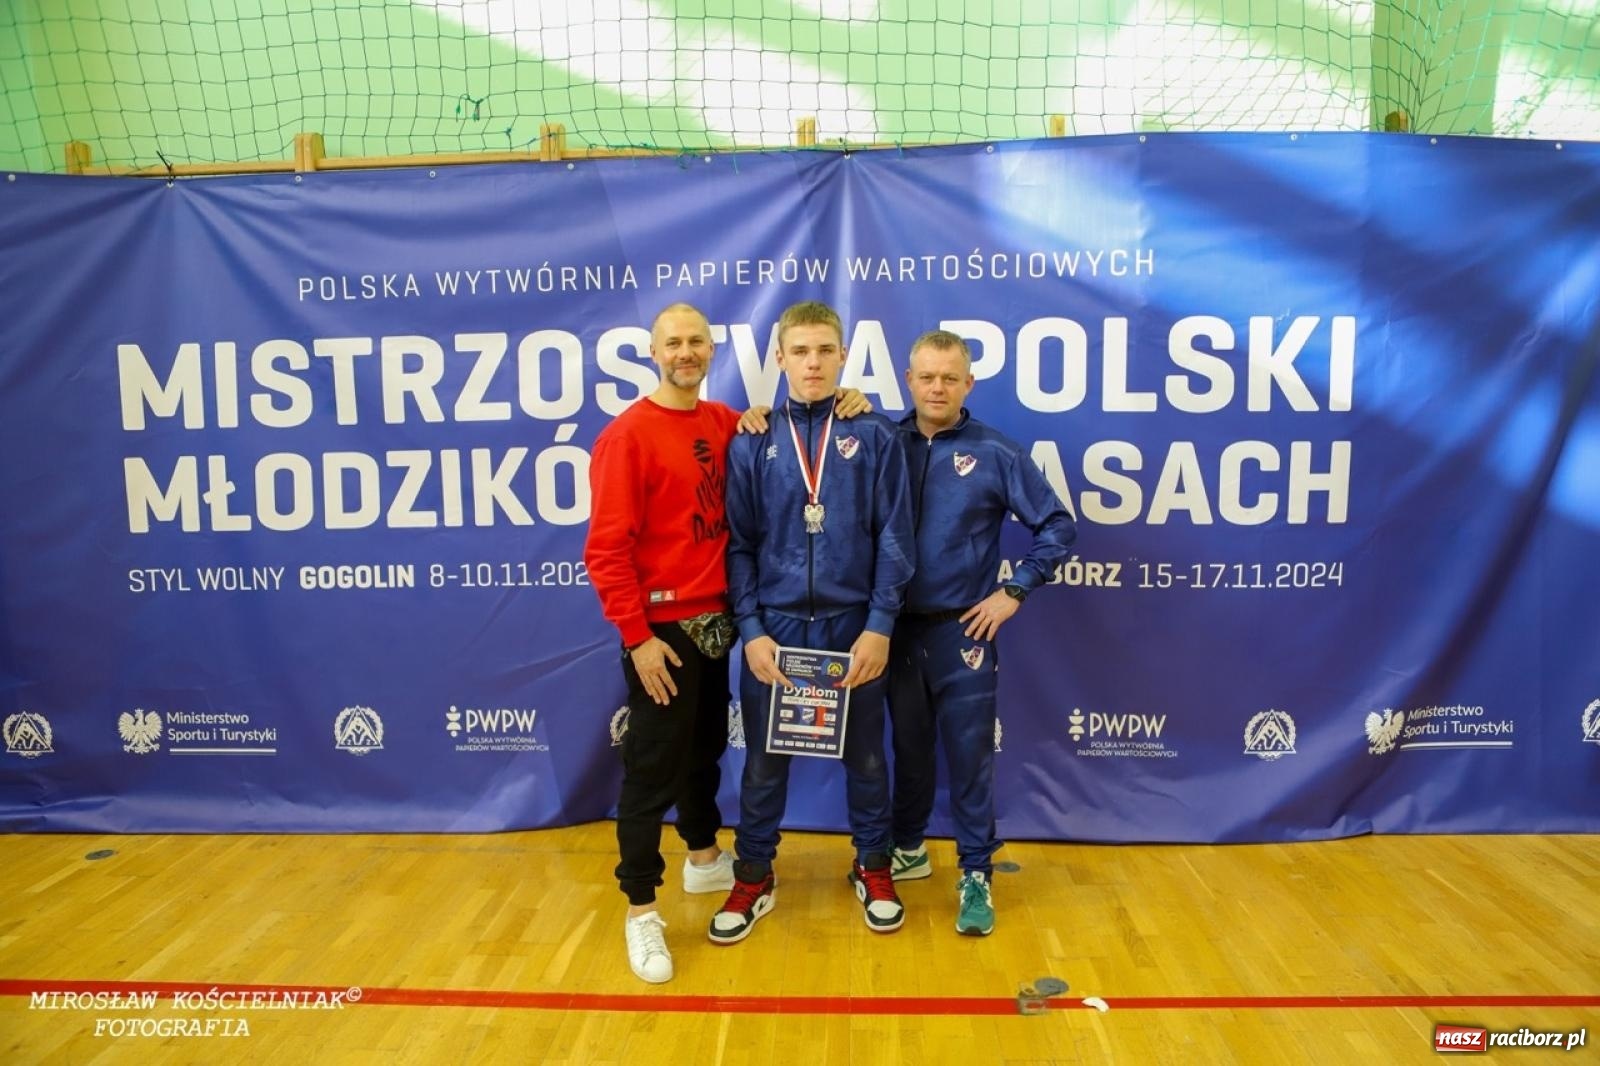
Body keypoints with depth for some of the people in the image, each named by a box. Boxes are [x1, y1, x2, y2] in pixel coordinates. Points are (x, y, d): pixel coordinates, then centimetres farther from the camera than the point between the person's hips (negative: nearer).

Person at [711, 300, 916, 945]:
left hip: (853, 625, 0)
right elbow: (738, 544, 1)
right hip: (774, 626, 1)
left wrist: (879, 626, -9)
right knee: (764, 761, 10)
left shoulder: (874, 436, 0)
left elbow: (893, 538, -2)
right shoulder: (752, 443, 2)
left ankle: (872, 867, 34)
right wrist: (751, 630, -7)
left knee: (865, 756, 14)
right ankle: (754, 876, 29)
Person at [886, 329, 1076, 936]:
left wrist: (1013, 592, -6)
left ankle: (976, 876, 19)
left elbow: (1057, 527, -1)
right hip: (898, 627, 2)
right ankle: (907, 849, 35)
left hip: (963, 631, -2)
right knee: (909, 748, 17)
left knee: (970, 757, 4)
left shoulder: (996, 453, -5)